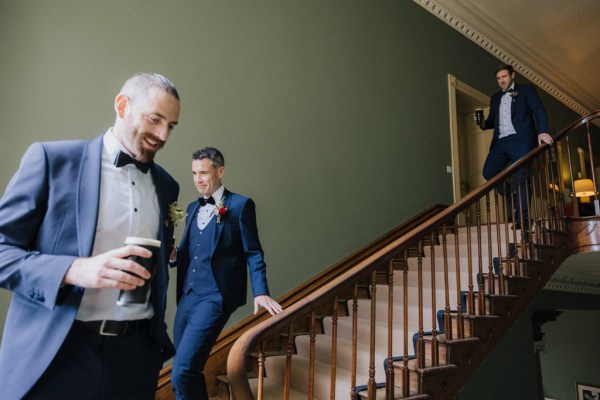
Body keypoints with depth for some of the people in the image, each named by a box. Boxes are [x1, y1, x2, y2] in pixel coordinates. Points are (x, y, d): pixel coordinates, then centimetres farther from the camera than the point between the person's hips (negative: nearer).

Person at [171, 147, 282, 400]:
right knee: (181, 375, 15)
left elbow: (253, 253, -4)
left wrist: (260, 292, -13)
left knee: (182, 373, -13)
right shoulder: (193, 208, 16)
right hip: (187, 297, 7)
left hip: (214, 299, -7)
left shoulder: (240, 205, -4)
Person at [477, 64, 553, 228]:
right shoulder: (495, 97, 23)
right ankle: (512, 200, 8)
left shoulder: (526, 90, 10)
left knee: (521, 178, -8)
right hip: (501, 142, 5)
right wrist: (483, 123, -2)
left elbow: (539, 110, -1)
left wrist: (542, 131, -18)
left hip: (520, 139, -4)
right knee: (489, 172, -11)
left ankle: (522, 218, -3)